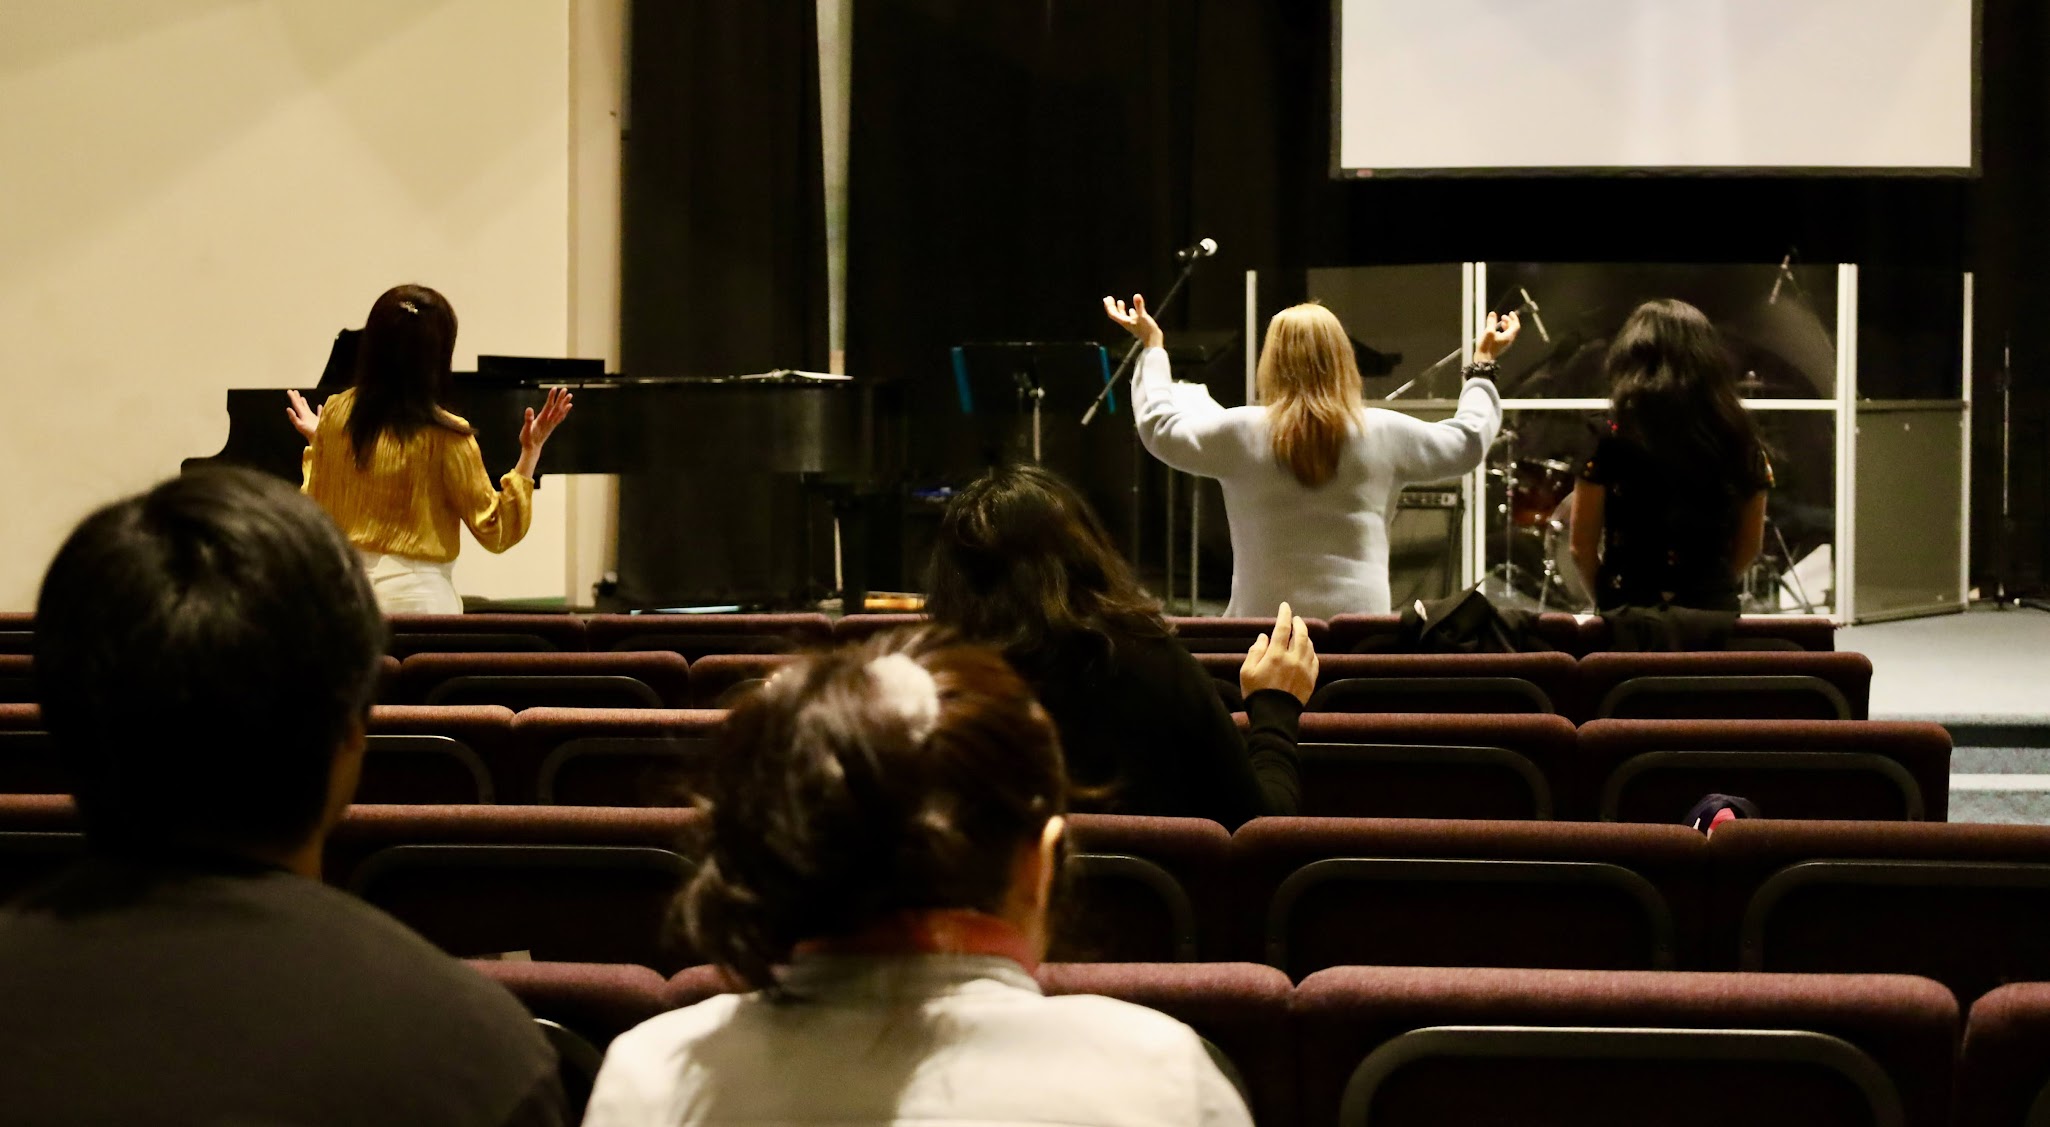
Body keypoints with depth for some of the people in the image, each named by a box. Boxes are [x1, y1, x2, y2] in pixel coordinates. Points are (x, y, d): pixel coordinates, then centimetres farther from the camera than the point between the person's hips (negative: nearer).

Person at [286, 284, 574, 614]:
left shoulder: (336, 414, 0)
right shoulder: (445, 437, -12)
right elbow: (496, 532, -6)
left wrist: (313, 442, 25)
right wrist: (532, 451, -6)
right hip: (416, 594, -5)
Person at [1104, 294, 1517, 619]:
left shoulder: (1240, 433, -3)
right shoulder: (1384, 433, 1)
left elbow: (1159, 429, 13)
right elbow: (1469, 440, 15)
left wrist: (1153, 346, 25)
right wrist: (1483, 366, 31)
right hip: (1362, 621, 1)